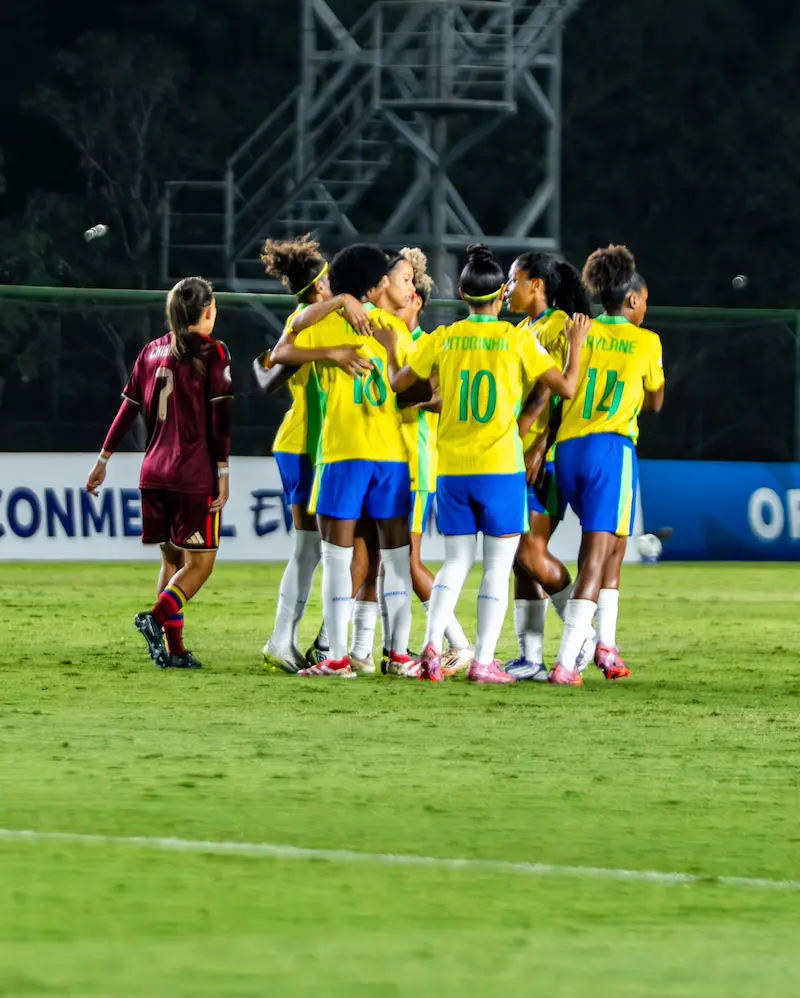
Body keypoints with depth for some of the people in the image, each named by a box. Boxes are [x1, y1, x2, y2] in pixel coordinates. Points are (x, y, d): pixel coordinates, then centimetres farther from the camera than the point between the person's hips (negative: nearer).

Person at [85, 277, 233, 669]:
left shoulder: (152, 351, 11)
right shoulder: (212, 352, -5)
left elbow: (128, 409, 14)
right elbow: (219, 419, -10)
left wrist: (103, 461, 20)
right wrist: (223, 474, -10)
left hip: (154, 472, 6)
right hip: (195, 475, -6)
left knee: (172, 559, 13)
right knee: (200, 562, -2)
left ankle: (173, 648, 6)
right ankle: (157, 616, -25)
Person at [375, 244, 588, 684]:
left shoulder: (443, 339, 2)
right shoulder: (518, 339, -5)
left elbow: (397, 382, 10)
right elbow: (566, 387, -5)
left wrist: (389, 346, 26)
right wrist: (576, 344, 9)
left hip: (451, 467, 3)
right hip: (500, 467, -3)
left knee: (456, 562, 13)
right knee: (497, 568, 5)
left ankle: (432, 646, -4)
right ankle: (483, 660, 0)